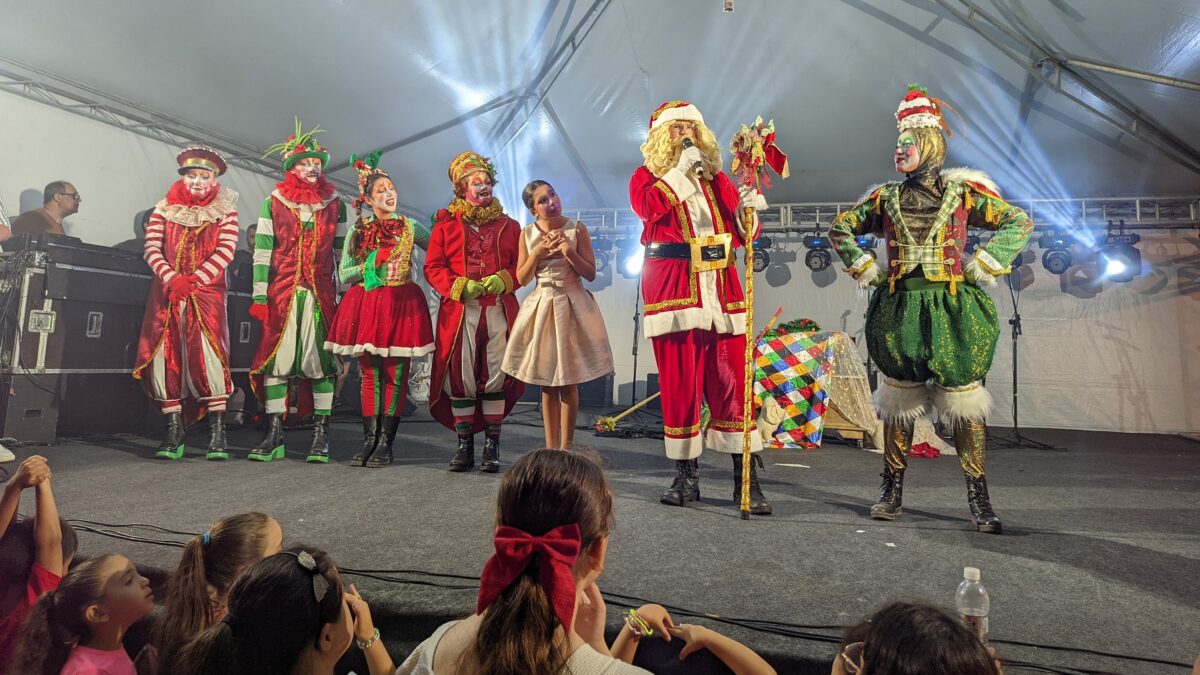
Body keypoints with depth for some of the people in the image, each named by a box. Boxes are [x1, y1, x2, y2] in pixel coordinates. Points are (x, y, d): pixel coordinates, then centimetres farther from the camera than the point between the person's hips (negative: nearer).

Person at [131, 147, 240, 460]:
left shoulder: (225, 211, 8)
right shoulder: (164, 209, 14)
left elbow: (225, 251, -4)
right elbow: (152, 249, 4)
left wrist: (194, 280, -14)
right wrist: (171, 278, -14)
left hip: (207, 293, -3)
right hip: (166, 294, 3)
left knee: (208, 355, -16)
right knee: (164, 357, -2)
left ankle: (217, 432, -11)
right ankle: (174, 430, 7)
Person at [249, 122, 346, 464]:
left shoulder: (335, 205, 12)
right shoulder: (273, 204, 10)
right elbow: (262, 251, 5)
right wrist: (259, 297, -2)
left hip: (321, 294, 0)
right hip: (282, 293, 0)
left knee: (322, 361, -2)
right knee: (274, 360, -2)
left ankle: (321, 436, 4)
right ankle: (274, 435, 7)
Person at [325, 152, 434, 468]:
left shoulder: (410, 227, 9)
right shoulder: (357, 231, 11)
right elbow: (343, 275, 8)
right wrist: (368, 267, -6)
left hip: (402, 305, -1)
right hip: (366, 305, 1)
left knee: (396, 375, -3)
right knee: (370, 374, 2)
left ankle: (385, 443, 2)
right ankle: (369, 440, 7)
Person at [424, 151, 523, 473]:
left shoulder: (509, 226, 14)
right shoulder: (446, 224, 10)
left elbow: (521, 266, 10)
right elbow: (433, 267, 5)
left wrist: (502, 280, -10)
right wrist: (460, 286, -12)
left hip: (499, 310, 1)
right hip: (459, 311, -1)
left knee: (496, 376, -1)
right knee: (461, 377, -1)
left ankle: (492, 446, 8)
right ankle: (464, 446, 11)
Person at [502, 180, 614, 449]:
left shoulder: (577, 229, -2)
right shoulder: (527, 234, 3)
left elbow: (591, 274, -4)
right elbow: (522, 279, 3)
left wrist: (569, 251, -17)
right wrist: (536, 253, -12)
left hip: (572, 306, -2)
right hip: (541, 306, 2)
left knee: (568, 383, 0)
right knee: (547, 383, 6)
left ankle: (566, 448, 10)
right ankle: (551, 447, 16)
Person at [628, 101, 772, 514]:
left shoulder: (716, 178, 18)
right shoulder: (647, 176, 11)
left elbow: (740, 233, 13)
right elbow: (646, 207, -13)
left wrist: (747, 209, -7)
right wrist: (681, 170, -7)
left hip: (720, 289, 2)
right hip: (671, 289, -2)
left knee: (731, 381, -2)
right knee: (679, 382, 1)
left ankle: (746, 478, 5)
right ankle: (686, 475, 14)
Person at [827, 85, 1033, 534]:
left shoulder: (962, 192, 4)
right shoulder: (886, 198, 9)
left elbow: (1019, 222, 7)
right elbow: (840, 229, 17)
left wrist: (983, 265, -1)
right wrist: (864, 268, 8)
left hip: (952, 309, -1)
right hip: (900, 309, 2)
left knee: (963, 398, -1)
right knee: (899, 397, 6)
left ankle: (978, 498, 9)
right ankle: (892, 489, 17)